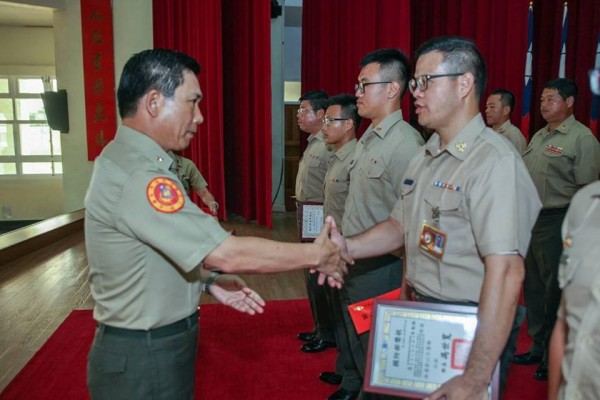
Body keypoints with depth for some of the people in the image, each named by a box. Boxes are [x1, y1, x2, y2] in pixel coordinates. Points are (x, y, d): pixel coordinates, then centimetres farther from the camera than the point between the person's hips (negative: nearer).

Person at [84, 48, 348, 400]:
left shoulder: (132, 161, 6)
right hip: (145, 358, -9)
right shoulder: (138, 176, -28)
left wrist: (209, 280, 2)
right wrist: (316, 254, -18)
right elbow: (228, 253, -29)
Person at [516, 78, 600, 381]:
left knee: (555, 291, 3)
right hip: (530, 219, 8)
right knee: (533, 286, 16)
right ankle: (538, 348, 32)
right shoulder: (539, 136, 14)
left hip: (557, 222, -8)